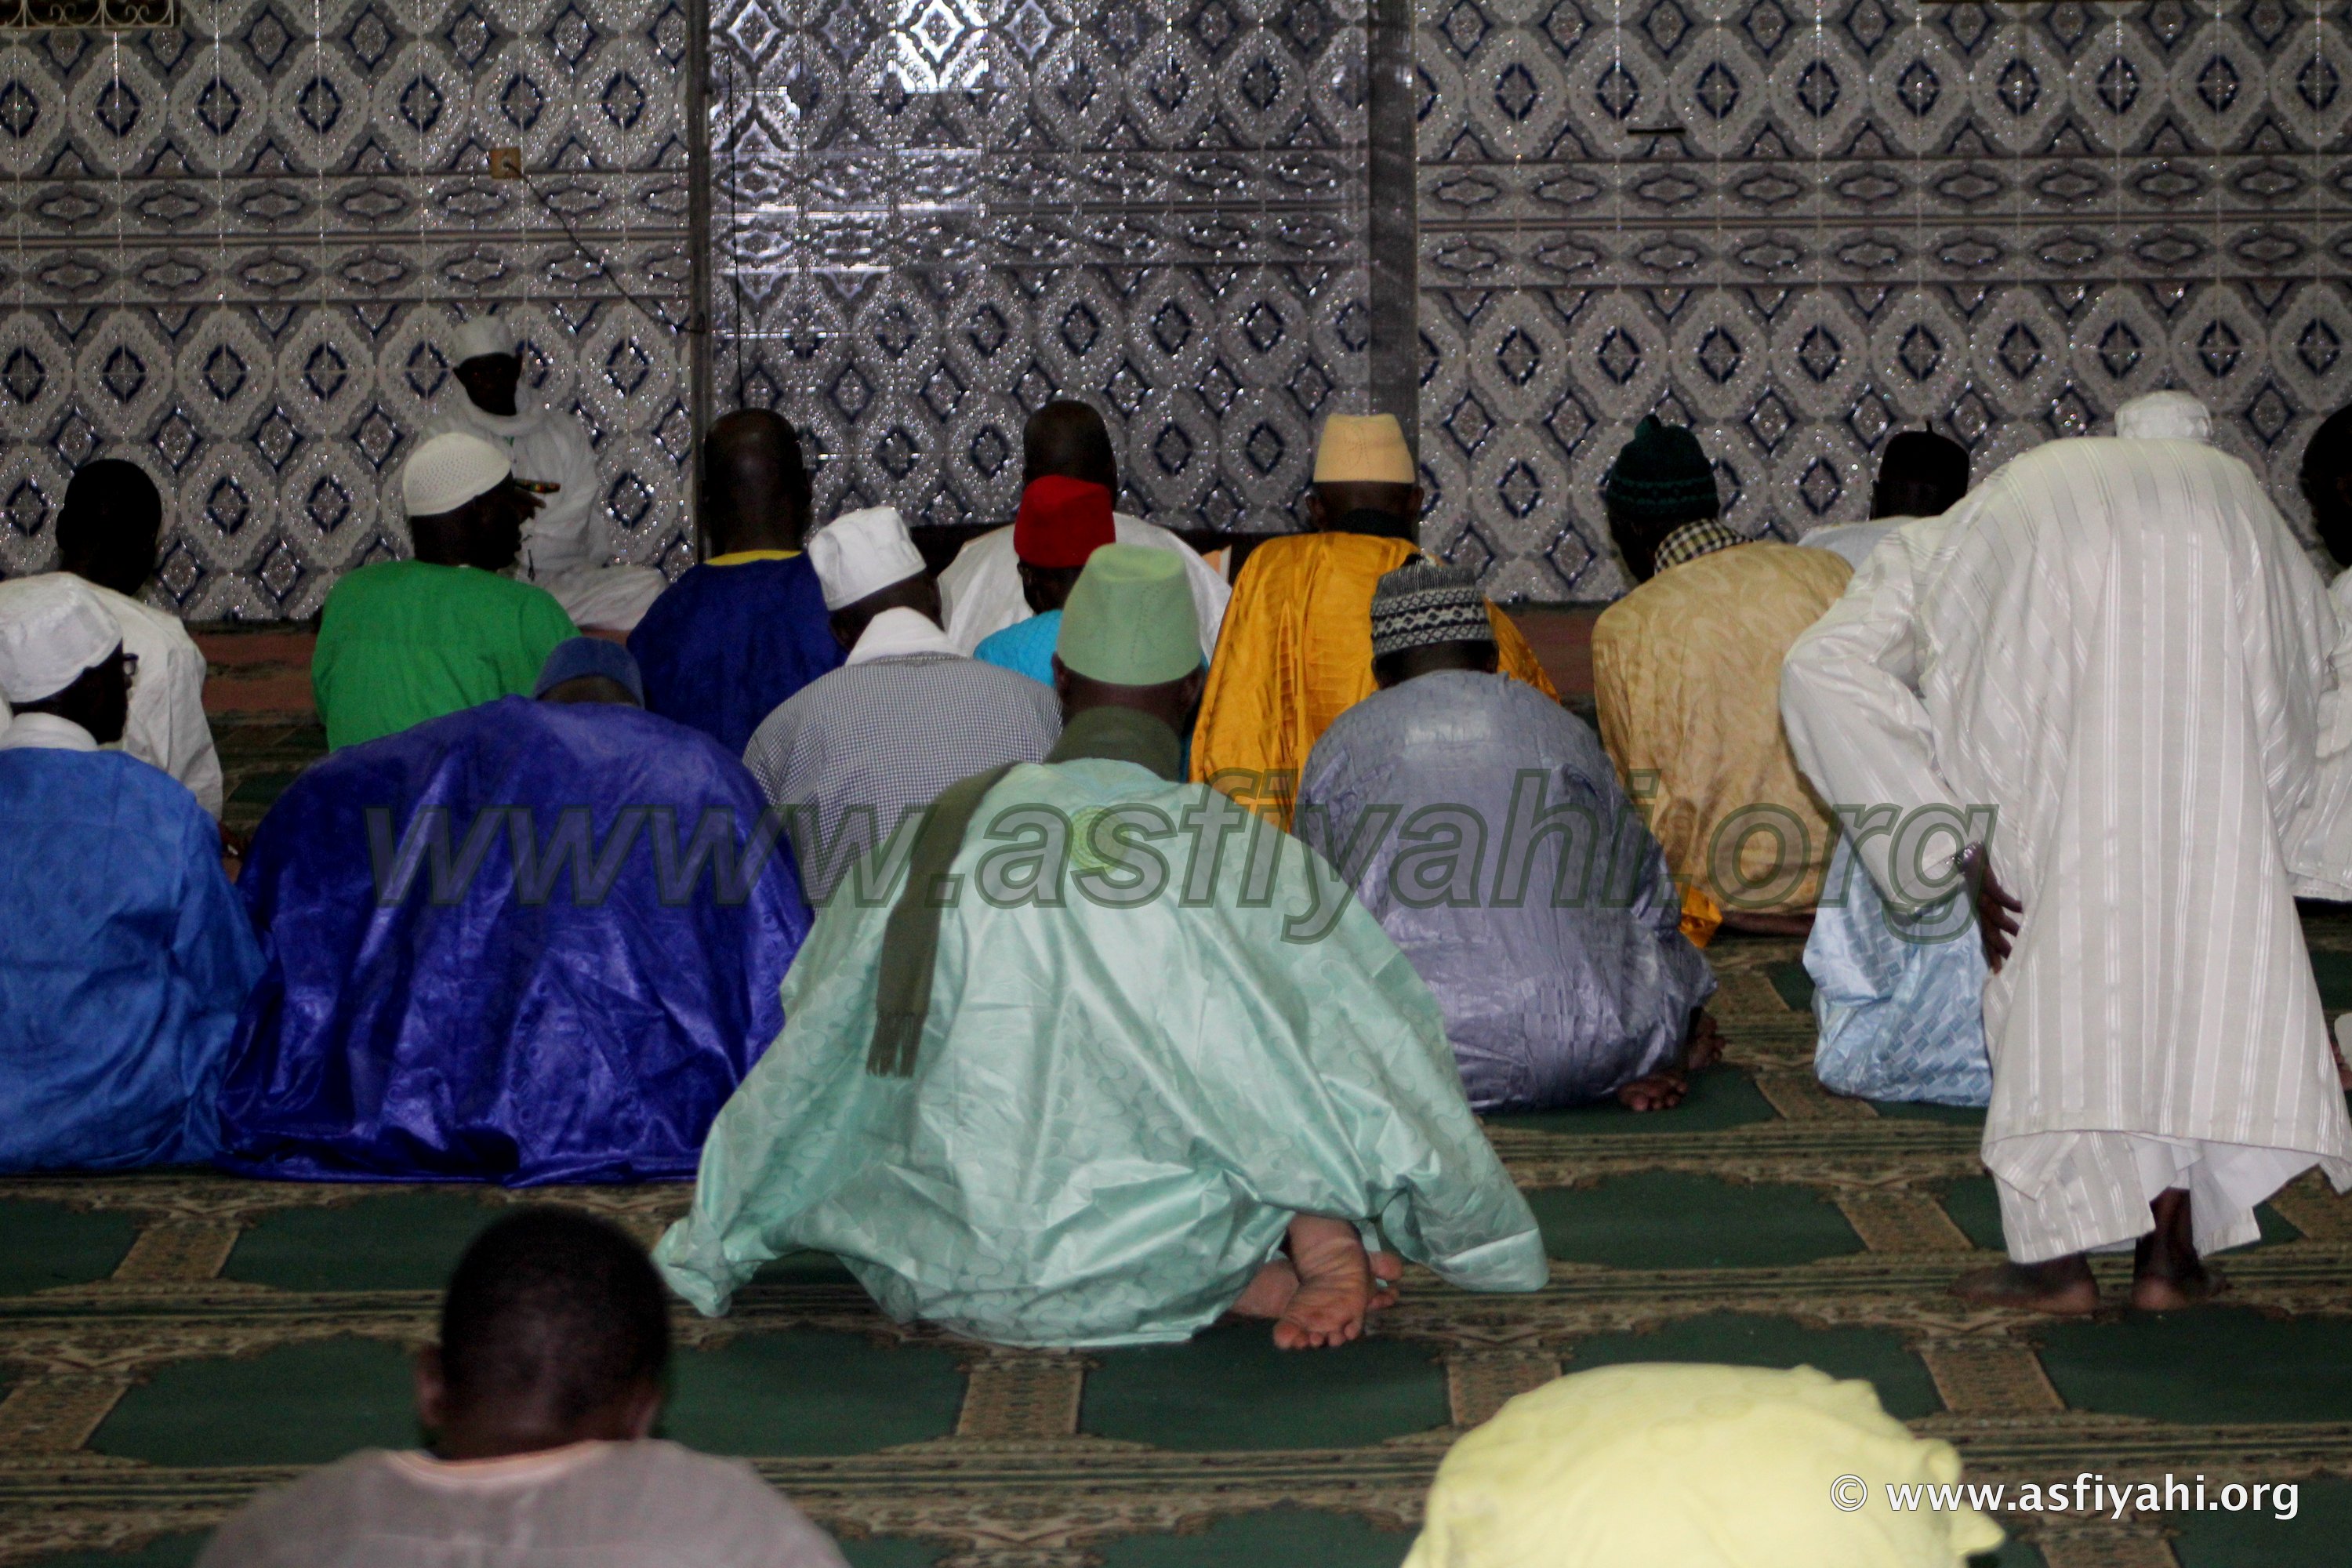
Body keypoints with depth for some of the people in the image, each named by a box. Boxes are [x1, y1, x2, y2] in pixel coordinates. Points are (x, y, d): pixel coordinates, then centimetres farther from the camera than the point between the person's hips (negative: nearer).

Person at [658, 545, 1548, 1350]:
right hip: (1153, 1268, 1)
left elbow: (801, 1071, 14)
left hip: (952, 1283, -1)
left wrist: (706, 1256, 28)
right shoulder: (1248, 854, -3)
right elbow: (1386, 1063, 5)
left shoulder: (933, 836, 4)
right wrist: (1485, 1243, 22)